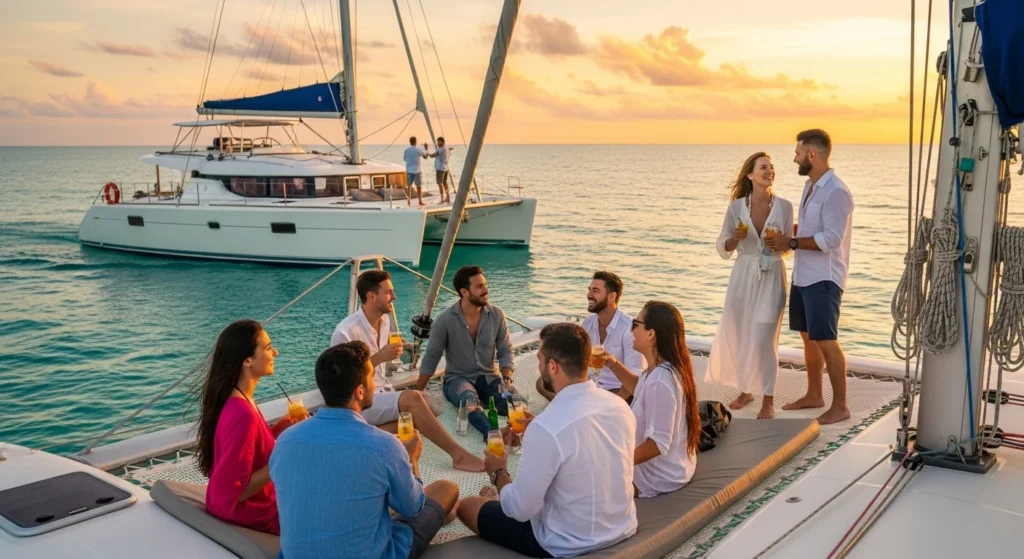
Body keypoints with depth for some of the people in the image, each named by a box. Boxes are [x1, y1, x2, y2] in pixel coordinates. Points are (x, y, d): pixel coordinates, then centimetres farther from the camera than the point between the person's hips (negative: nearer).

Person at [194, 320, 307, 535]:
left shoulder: (234, 400, -2)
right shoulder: (242, 414, -31)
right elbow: (231, 492, -29)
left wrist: (278, 429, -2)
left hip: (249, 502, 8)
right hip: (248, 515, -8)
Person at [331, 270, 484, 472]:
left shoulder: (385, 320, 7)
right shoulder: (347, 332, -19)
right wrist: (379, 357, -24)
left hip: (381, 392, 9)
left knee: (430, 406, -13)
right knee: (414, 399, -30)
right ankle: (458, 455, -24)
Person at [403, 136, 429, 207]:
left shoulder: (406, 150, -1)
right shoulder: (419, 149, -9)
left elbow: (404, 159, 12)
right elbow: (425, 156, 4)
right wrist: (425, 149, 18)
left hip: (409, 170, 3)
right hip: (417, 170, -3)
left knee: (409, 186, 10)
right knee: (419, 186, 3)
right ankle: (420, 202, 4)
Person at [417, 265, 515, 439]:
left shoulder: (497, 315, -1)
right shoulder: (445, 319, -9)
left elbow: (505, 351, 3)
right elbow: (431, 358, -3)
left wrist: (507, 378, -15)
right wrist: (417, 393, -1)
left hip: (488, 377, 6)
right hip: (457, 378, -6)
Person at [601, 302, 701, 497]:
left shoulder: (660, 381, -32)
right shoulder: (669, 368, -2)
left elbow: (658, 444, -30)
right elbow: (639, 388, 20)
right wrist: (613, 365, 5)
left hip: (659, 475, -9)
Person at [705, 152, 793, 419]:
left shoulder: (784, 206, -3)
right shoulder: (736, 207, -2)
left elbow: (787, 247, 6)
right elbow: (723, 249, 3)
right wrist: (735, 238, -17)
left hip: (772, 276, -2)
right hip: (744, 275, 2)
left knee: (764, 338, -8)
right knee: (737, 336, 9)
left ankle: (768, 400, 4)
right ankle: (745, 390, 29)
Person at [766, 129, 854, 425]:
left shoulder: (836, 192, -18)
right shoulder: (810, 186, 11)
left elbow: (831, 239, -24)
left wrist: (791, 243, -19)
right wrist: (786, 232, 9)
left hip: (824, 279, -9)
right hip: (803, 276, 9)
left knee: (826, 341, -5)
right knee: (808, 337, 16)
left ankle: (840, 406, 6)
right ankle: (814, 395, 30)